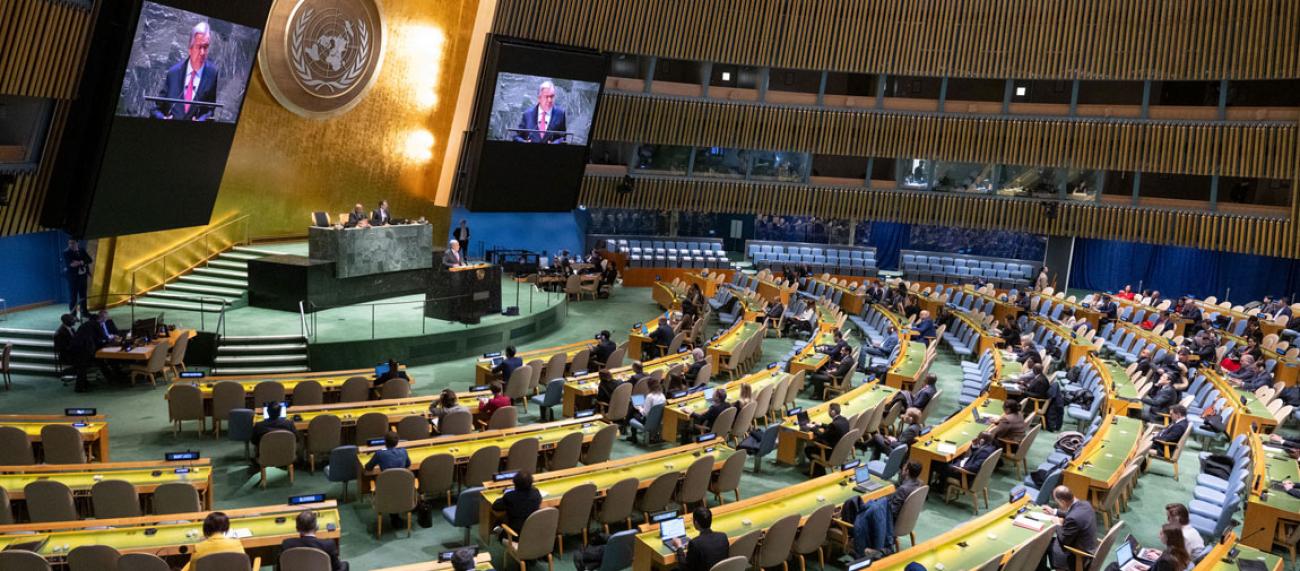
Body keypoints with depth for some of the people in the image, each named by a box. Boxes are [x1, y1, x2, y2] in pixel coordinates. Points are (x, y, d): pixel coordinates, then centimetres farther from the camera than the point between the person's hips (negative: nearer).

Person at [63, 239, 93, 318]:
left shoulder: (82, 251, 10)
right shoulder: (66, 253, -4)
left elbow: (89, 260, 0)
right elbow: (69, 264, -17)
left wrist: (80, 262, -15)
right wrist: (81, 262, -18)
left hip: (83, 276, 4)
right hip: (72, 277, -4)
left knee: (83, 295, 10)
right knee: (73, 296, -5)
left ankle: (84, 311, 21)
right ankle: (73, 315, -2)